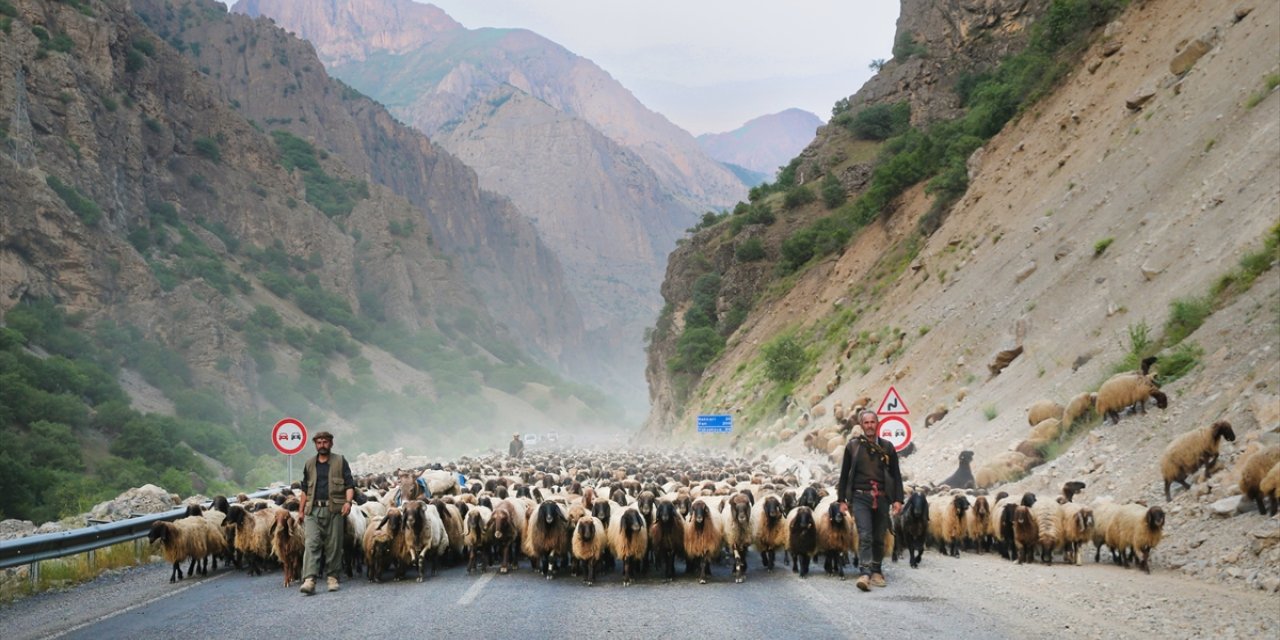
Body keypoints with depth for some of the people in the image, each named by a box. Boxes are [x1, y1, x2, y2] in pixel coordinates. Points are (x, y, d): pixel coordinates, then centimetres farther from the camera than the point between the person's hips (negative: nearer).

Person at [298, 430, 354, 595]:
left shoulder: (340, 462, 7)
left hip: (334, 509, -2)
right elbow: (304, 490, 20)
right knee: (311, 544, -11)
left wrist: (348, 501, -16)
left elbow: (349, 484, 1)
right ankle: (309, 580, -19)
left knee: (334, 545, 2)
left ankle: (333, 577, 14)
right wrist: (301, 510, 13)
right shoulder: (309, 464, 17)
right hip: (313, 509, 2)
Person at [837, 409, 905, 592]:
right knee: (865, 536, -16)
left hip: (882, 498, 2)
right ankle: (866, 573, -24)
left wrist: (898, 499, 2)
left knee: (879, 537, 9)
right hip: (860, 497, -2)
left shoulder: (887, 447, 8)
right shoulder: (853, 446, 5)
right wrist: (842, 499, 4)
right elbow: (844, 474, 8)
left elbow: (896, 475, 10)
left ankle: (876, 571, 23)